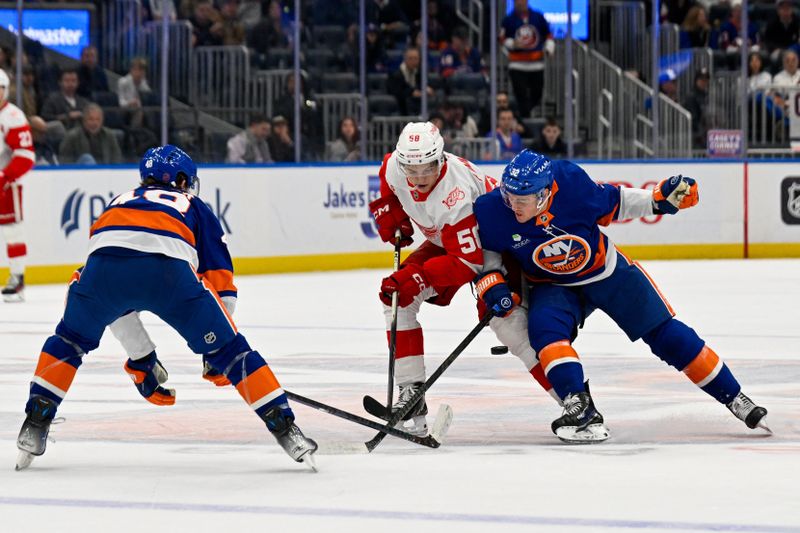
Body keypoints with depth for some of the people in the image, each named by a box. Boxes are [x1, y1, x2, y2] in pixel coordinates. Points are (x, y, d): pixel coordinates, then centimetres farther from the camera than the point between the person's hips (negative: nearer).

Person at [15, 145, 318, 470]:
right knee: (227, 349, 13)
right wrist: (218, 347, 32)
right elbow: (220, 280, 26)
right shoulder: (195, 208, 36)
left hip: (104, 261, 2)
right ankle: (285, 428, 8)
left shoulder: (120, 202, 43)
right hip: (169, 267, -2)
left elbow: (115, 298, 44)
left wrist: (140, 357, 48)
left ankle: (34, 426, 19)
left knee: (70, 340, 29)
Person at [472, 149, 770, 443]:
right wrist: (492, 283, -19)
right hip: (553, 285, 1)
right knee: (544, 327, -31)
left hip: (608, 271, -1)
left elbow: (614, 204, -10)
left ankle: (733, 397, 11)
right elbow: (487, 249, -4)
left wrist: (659, 200, -17)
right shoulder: (493, 212, -24)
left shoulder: (572, 184, -28)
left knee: (665, 333, 0)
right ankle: (579, 406, -30)